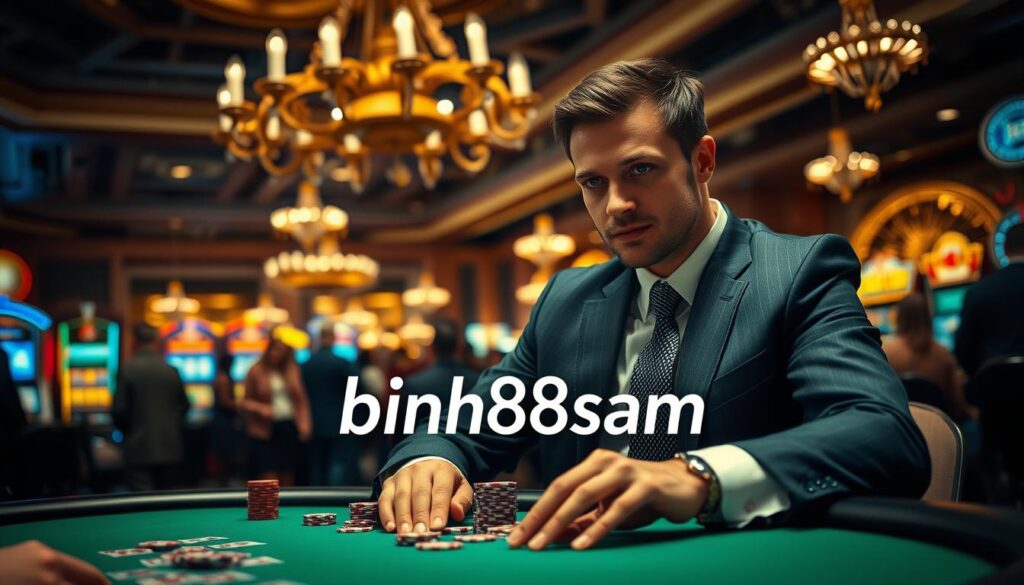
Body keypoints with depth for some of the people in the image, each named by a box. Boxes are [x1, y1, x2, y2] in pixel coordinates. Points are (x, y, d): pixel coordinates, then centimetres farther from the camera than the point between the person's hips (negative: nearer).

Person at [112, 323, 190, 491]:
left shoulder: (128, 370, -9)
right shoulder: (172, 370, 2)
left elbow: (118, 410, -9)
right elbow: (184, 406, 10)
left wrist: (127, 430, 12)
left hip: (140, 451, -4)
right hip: (170, 449, 4)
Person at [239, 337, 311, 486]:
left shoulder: (293, 370, 7)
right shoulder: (256, 371, 0)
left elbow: (301, 399, 9)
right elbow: (244, 402, 5)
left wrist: (304, 422, -3)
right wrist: (260, 408, -13)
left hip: (290, 428, 3)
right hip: (265, 431, -3)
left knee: (288, 479, 7)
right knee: (269, 479, -9)